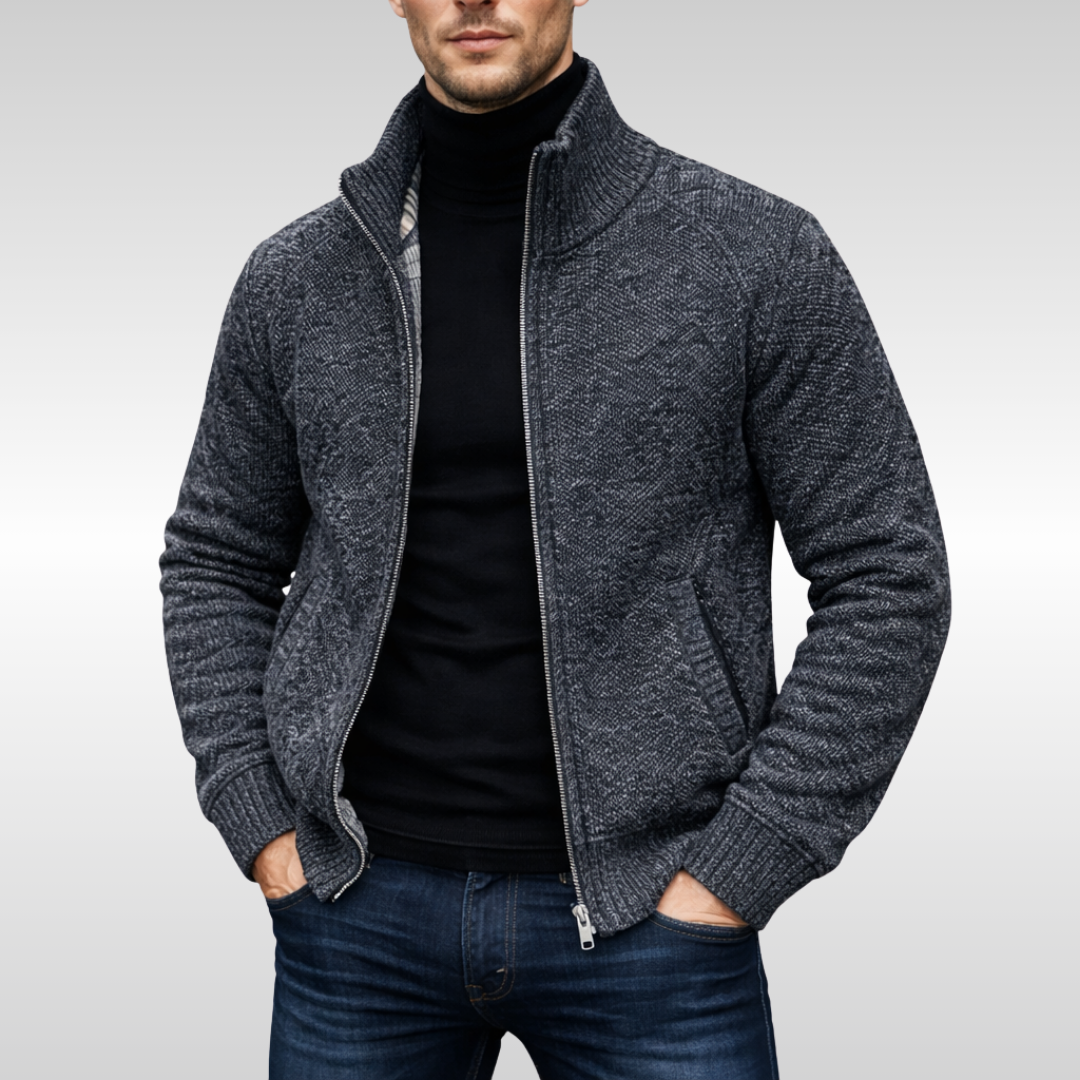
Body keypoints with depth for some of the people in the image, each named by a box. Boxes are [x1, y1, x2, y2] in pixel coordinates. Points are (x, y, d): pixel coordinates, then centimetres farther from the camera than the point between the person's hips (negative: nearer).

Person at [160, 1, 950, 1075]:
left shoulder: (759, 253, -6)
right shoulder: (294, 278, 2)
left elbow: (887, 579, -5)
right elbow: (217, 562, 12)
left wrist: (737, 871, -9)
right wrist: (262, 834, 2)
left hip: (640, 910, -2)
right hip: (360, 914, 3)